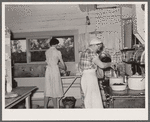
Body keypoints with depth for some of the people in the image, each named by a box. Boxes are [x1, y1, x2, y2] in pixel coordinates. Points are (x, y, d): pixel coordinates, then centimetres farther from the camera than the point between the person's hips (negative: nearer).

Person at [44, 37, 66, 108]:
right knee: (55, 90, 3)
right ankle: (55, 107, 10)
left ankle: (45, 107, 15)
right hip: (55, 70, -5)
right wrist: (64, 68, 20)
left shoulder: (47, 52, 6)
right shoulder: (57, 52, -7)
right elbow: (62, 63, -1)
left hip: (48, 70, 5)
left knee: (48, 89, 10)